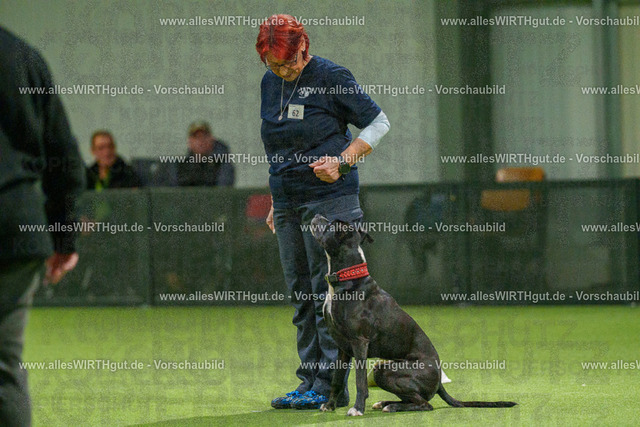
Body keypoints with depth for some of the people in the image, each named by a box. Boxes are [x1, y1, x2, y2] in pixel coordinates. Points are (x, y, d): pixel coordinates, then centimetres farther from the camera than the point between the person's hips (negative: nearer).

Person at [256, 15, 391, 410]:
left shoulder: (331, 77, -9)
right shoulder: (270, 83, 11)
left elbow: (379, 123, -6)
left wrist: (341, 162, -18)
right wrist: (275, 202, 20)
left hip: (329, 199, -7)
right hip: (289, 204, 7)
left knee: (327, 295, -8)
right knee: (301, 297, 7)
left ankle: (331, 386, -6)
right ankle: (309, 384, 10)